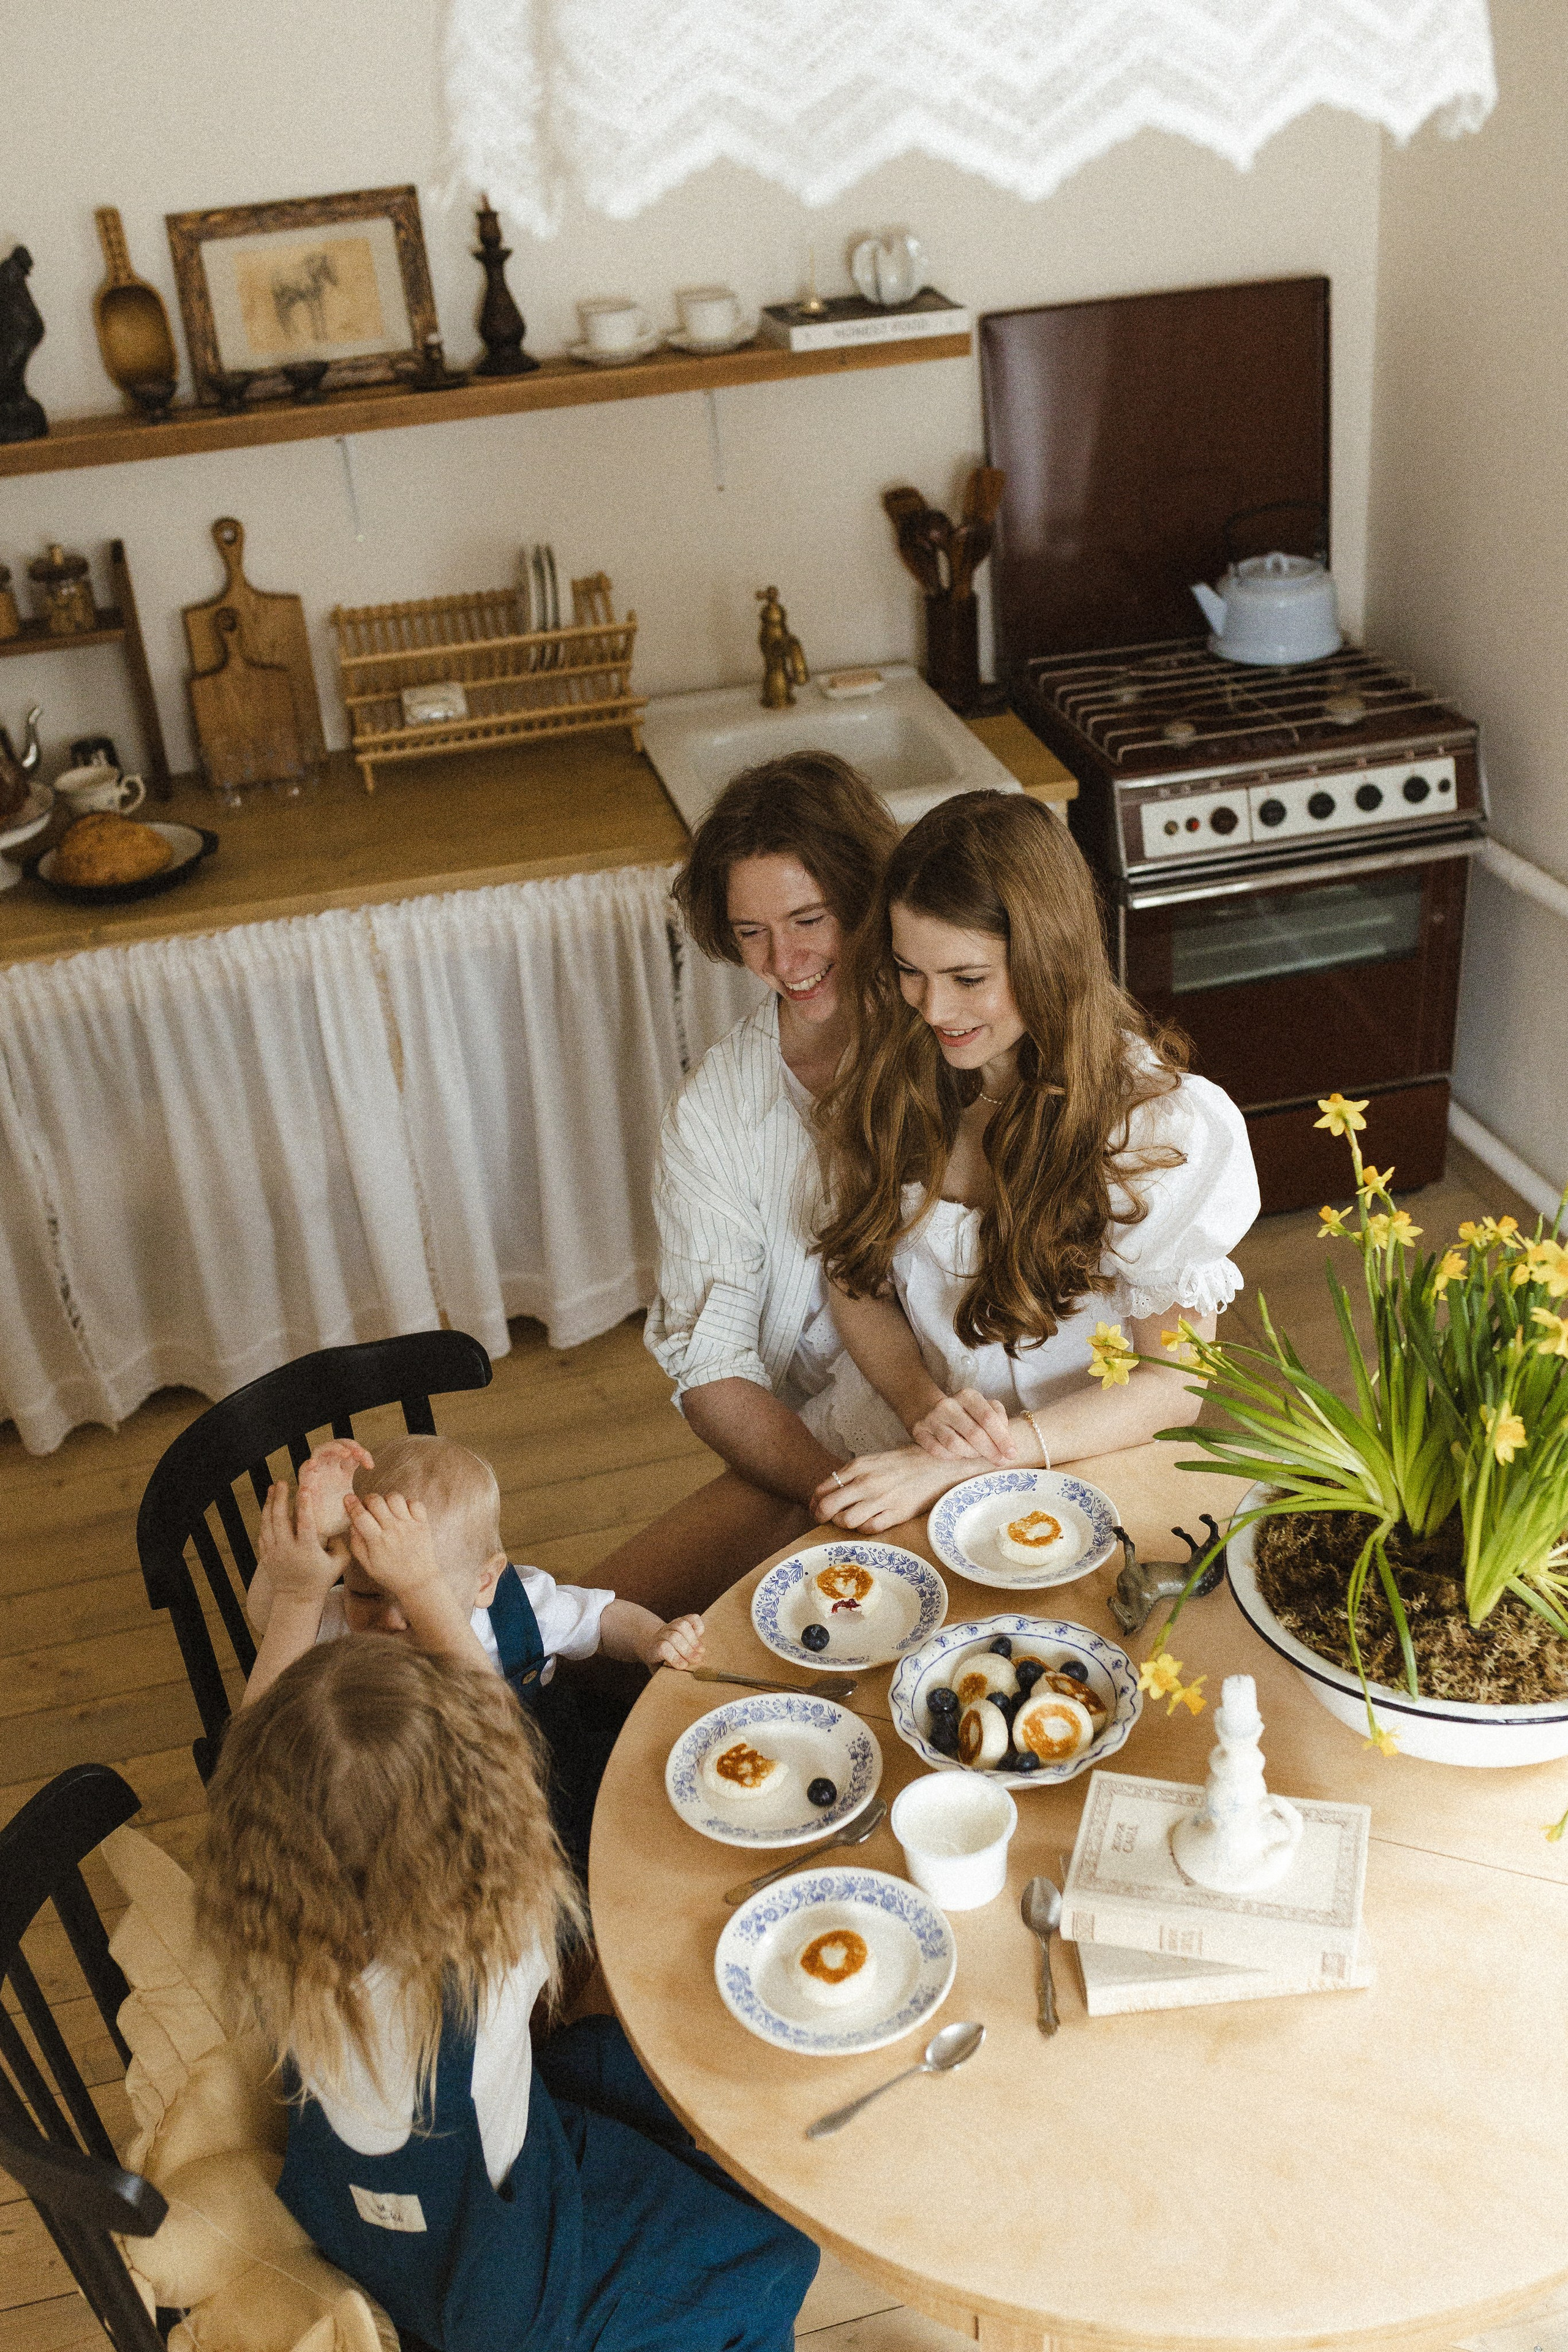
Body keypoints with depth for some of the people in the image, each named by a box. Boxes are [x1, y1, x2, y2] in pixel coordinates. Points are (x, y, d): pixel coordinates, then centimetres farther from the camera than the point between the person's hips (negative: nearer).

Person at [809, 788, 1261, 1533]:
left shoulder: (1164, 1126, -15)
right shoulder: (885, 1079, -3)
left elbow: (1173, 1383, -12)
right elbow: (858, 1283, 7)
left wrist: (956, 1466, -23)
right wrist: (924, 1405, -15)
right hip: (897, 1442, 3)